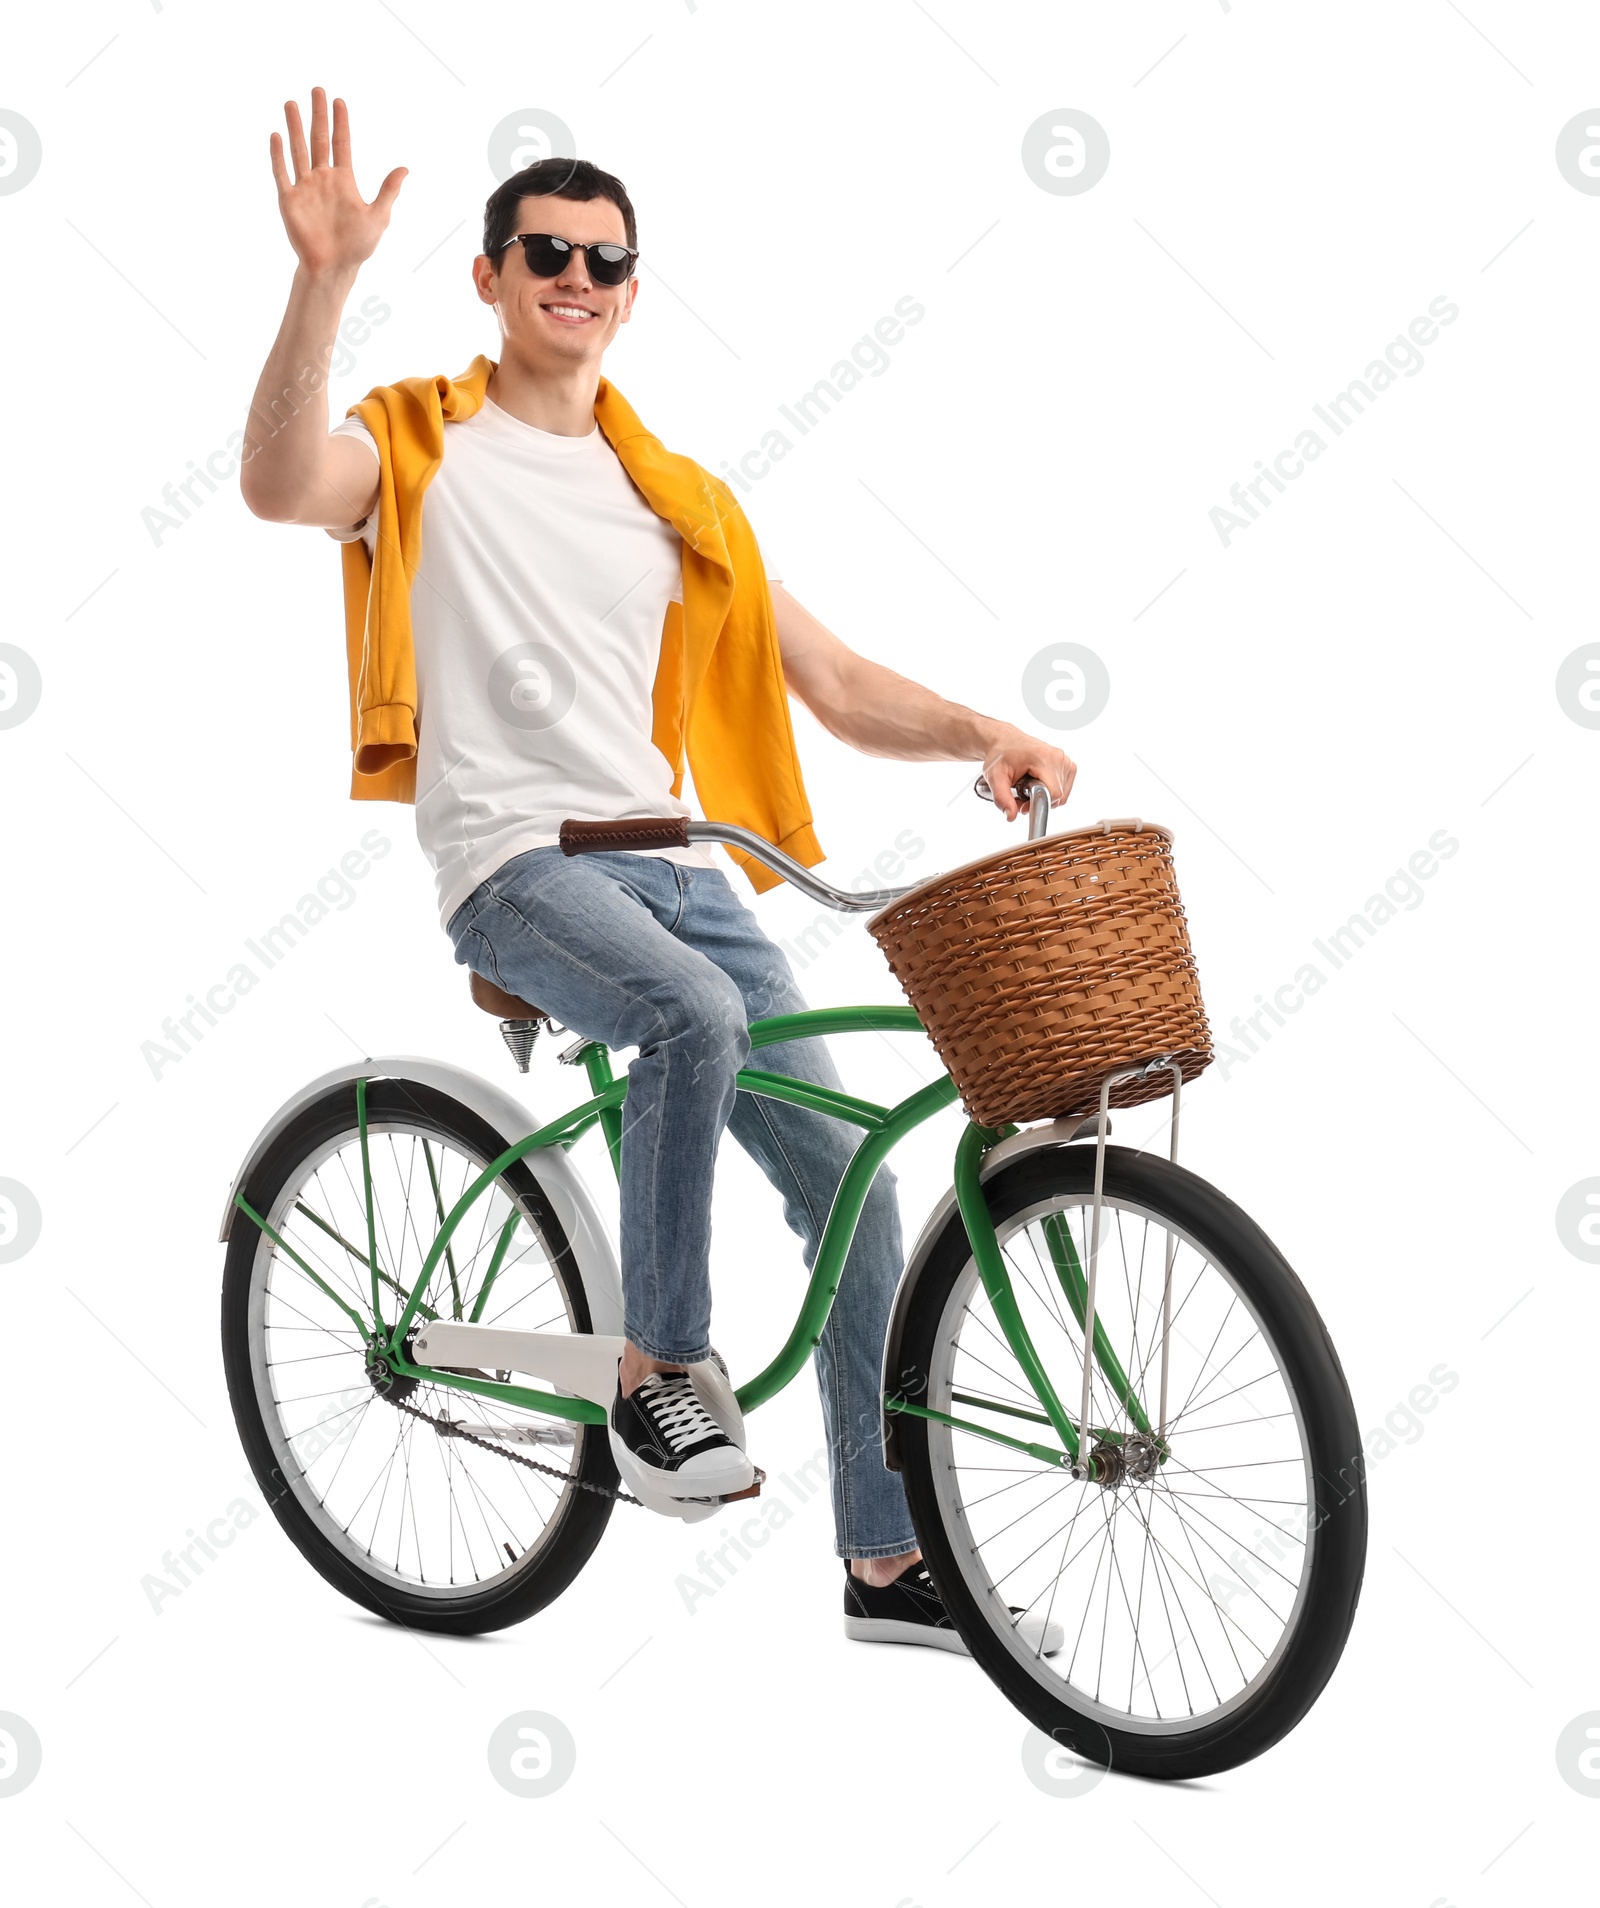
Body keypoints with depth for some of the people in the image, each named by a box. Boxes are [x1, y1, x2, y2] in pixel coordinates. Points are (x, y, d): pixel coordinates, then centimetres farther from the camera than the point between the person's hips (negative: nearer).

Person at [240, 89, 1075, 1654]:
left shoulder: (676, 500, 17)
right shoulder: (422, 446, 5)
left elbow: (834, 685, 13)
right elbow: (279, 485, -19)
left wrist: (981, 734, -4)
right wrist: (325, 278, -28)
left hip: (676, 860, 5)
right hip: (515, 864, -5)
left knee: (847, 1174, -3)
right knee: (698, 1016, -36)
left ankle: (887, 1563, 10)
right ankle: (658, 1382, -15)